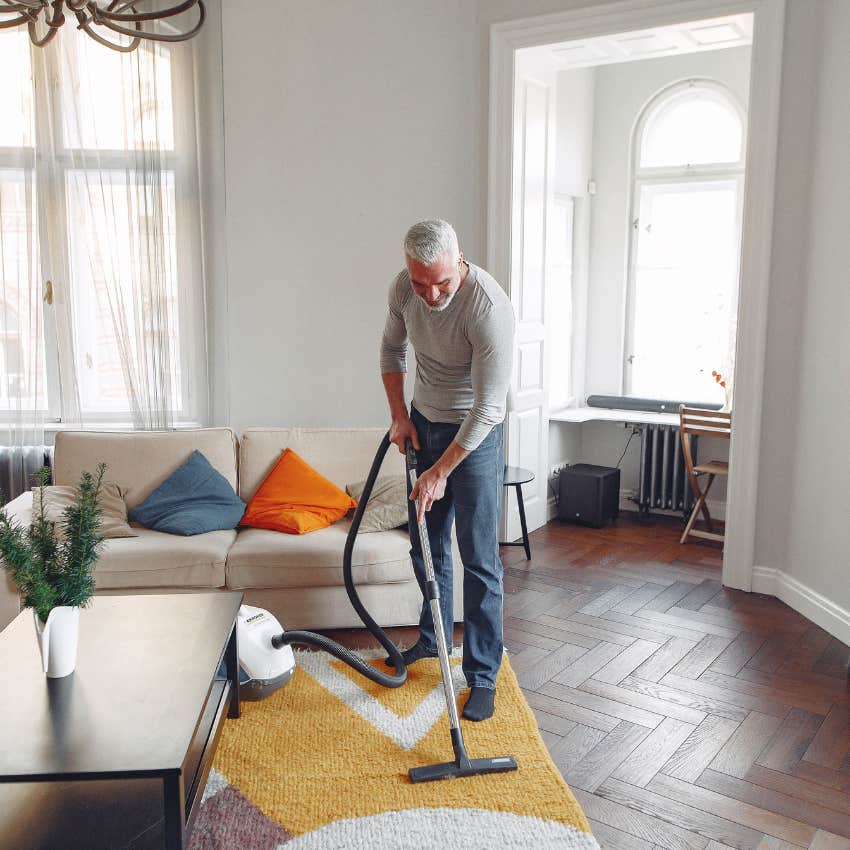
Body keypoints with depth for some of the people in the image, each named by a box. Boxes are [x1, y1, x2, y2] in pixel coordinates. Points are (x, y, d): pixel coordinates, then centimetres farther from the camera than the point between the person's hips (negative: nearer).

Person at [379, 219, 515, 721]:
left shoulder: (490, 307, -31)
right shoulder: (404, 288, -11)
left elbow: (488, 406, -28)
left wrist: (441, 471, -25)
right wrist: (400, 415, 1)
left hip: (474, 434, -6)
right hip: (424, 422, 6)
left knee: (480, 559, -4)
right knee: (427, 542, 17)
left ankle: (483, 675, 8)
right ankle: (434, 638, 37)